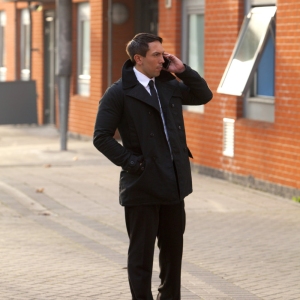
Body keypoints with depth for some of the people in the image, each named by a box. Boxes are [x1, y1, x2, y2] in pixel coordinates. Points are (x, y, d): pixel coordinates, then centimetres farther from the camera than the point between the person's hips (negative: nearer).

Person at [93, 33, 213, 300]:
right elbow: (102, 137, -10)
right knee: (141, 253, 2)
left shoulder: (169, 85, 9)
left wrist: (182, 70, 2)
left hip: (174, 183, 6)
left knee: (173, 248, 15)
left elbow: (204, 96, 15)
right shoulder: (119, 93, -9)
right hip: (143, 185, -6)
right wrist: (130, 162, -15)